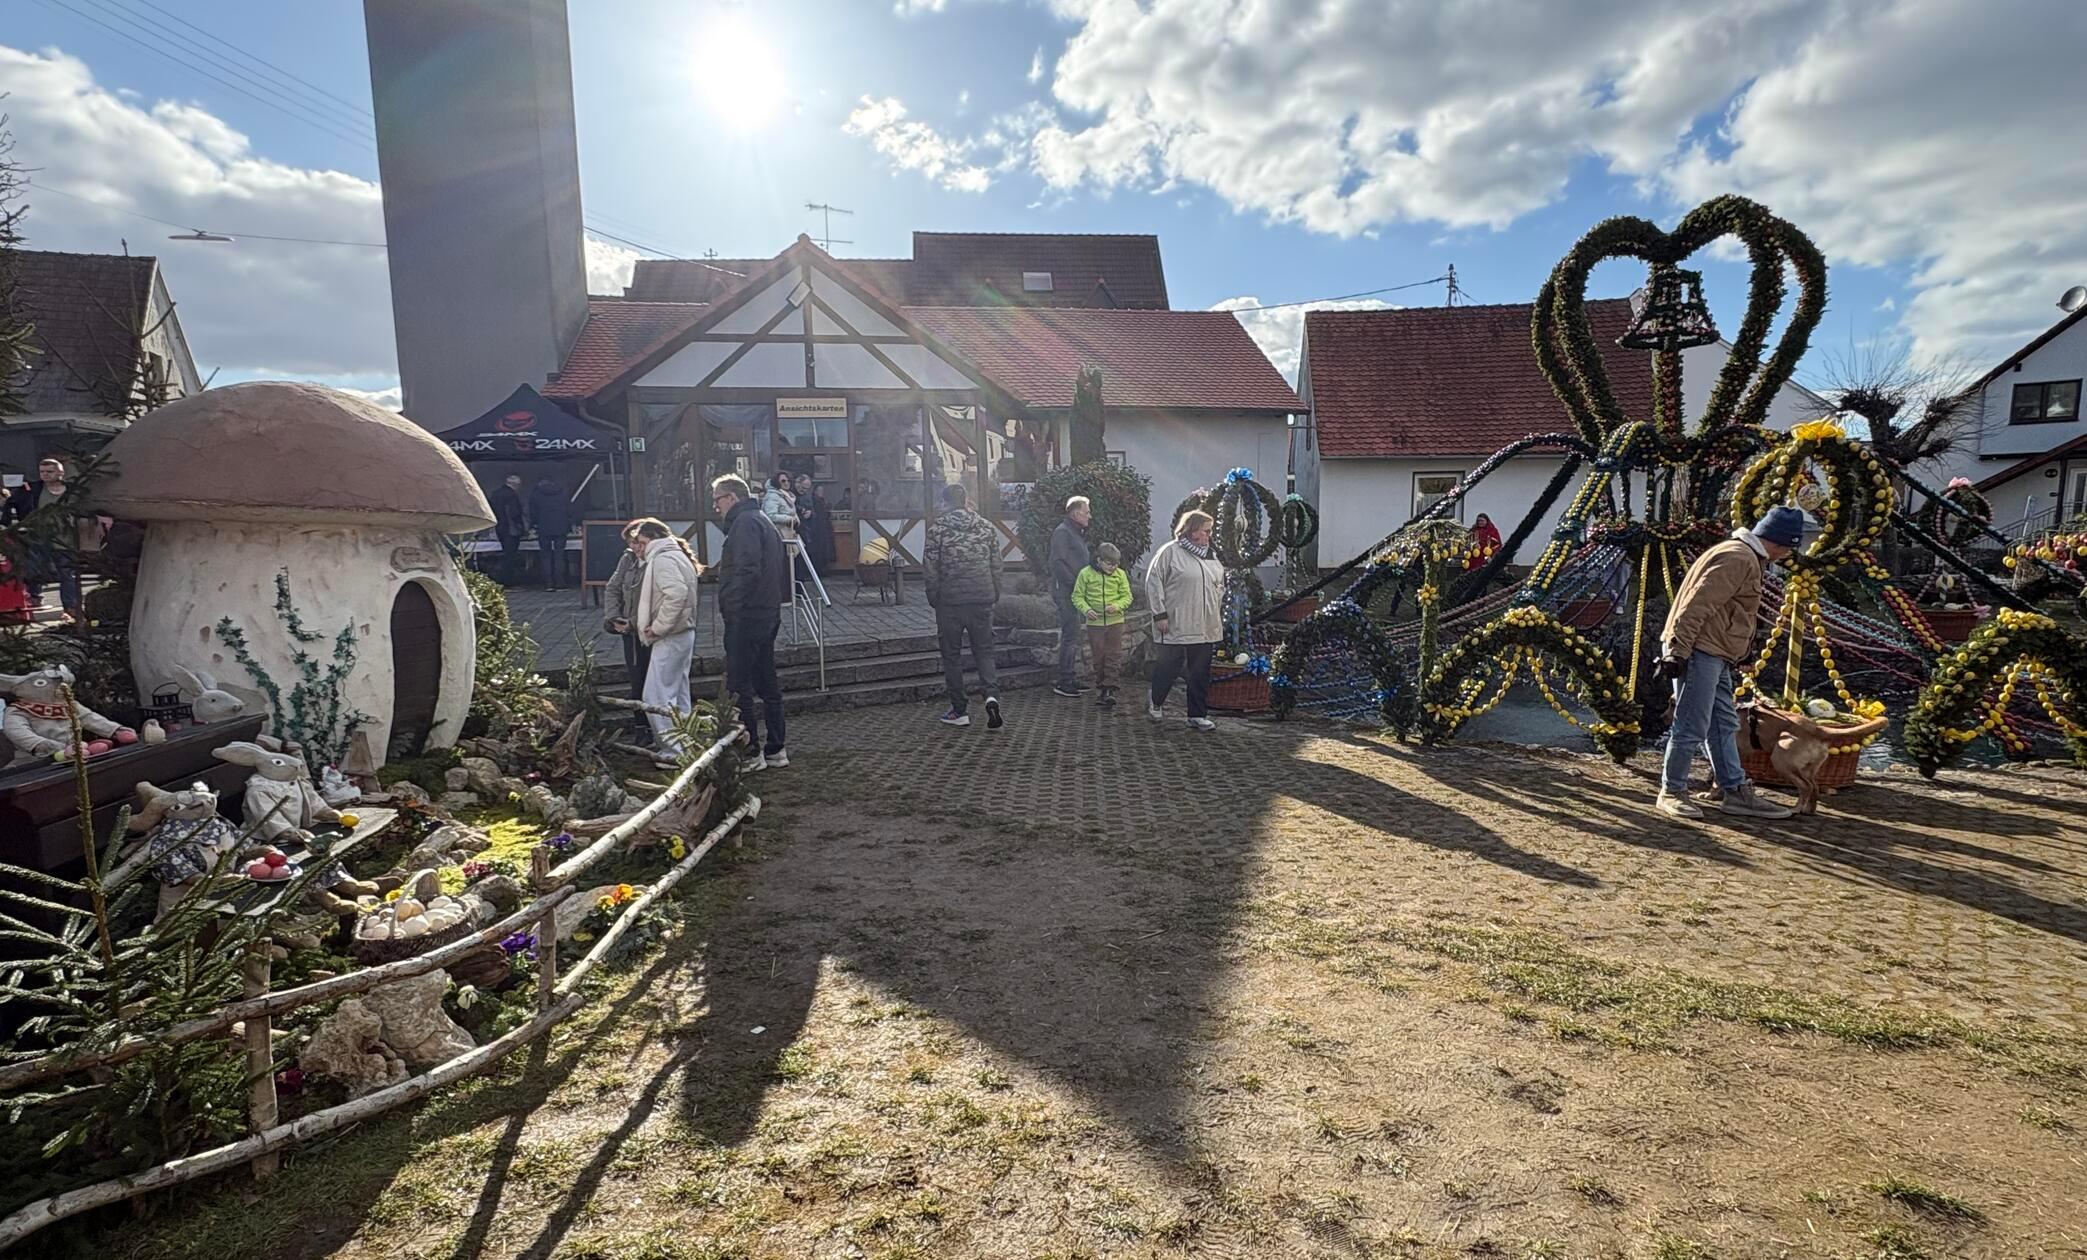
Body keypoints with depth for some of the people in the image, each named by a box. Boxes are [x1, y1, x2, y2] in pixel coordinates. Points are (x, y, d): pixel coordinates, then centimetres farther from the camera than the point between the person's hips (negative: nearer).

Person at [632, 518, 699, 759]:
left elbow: (676, 594, -29)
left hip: (670, 638, -11)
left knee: (656, 698, -7)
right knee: (678, 695, 15)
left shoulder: (663, 559, -13)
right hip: (684, 633, 11)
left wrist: (658, 628, -20)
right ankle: (685, 746, 22)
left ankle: (674, 752, -5)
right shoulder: (678, 556, 18)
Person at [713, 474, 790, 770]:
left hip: (746, 616, -10)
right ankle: (776, 750, 19)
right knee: (767, 684, 13)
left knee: (739, 686, -5)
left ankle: (751, 753, -1)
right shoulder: (762, 520, 20)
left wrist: (730, 606, -17)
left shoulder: (745, 523, -11)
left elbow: (747, 570, -24)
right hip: (768, 613, 10)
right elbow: (780, 568, 22)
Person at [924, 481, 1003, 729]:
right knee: (984, 651, 10)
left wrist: (933, 599, 5)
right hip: (982, 599, 3)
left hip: (950, 600, -3)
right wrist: (994, 596, 15)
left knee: (952, 655, 9)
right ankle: (991, 696, -14)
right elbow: (996, 566, 8)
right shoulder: (986, 527, 7)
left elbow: (930, 569, -6)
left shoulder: (937, 528, -5)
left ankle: (959, 711, 13)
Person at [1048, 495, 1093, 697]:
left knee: (1074, 637, 13)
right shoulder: (1062, 532, -11)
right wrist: (1075, 583, -18)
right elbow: (1057, 563, -19)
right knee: (1070, 637, -10)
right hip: (1066, 592, -10)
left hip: (1076, 593, 10)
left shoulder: (1077, 533, 20)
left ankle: (1072, 679, 20)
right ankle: (1063, 683, -6)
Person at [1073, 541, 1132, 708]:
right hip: (1094, 623, 0)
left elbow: (1127, 596, 4)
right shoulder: (1086, 574, -4)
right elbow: (1077, 596, 1)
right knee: (1098, 657, 8)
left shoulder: (1120, 574, 1)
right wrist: (1086, 610, -16)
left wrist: (1117, 606, -16)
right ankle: (1101, 688, 19)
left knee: (1112, 657, -3)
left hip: (1115, 621, 0)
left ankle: (1110, 689, -1)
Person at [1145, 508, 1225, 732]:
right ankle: (1156, 704, 29)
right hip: (1176, 627, -6)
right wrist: (1160, 614, -12)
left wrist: (1218, 615, 18)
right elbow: (1153, 583, -9)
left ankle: (1198, 715, 16)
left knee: (1201, 673, 7)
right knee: (1168, 668, 5)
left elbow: (1219, 587, 24)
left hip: (1205, 628, 6)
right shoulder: (1170, 552, -7)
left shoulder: (1211, 556, 15)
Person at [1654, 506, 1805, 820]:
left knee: (1725, 725, 15)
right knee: (1692, 726, -6)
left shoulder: (1747, 558, 20)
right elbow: (1698, 605, -22)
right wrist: (1678, 650, -25)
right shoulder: (1738, 558, -14)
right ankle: (1672, 793, 4)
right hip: (1700, 652, -11)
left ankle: (1737, 792, 22)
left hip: (1716, 656, 11)